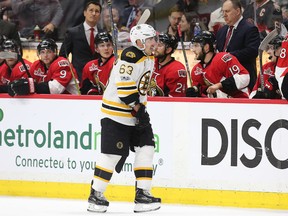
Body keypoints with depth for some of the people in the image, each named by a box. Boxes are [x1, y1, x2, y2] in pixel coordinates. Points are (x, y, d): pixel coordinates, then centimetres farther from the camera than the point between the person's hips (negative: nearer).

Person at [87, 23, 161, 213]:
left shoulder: (149, 59, 11)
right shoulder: (130, 56, -20)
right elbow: (124, 86, -25)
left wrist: (142, 110, 16)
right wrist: (137, 109, -21)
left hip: (136, 112, 9)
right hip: (116, 112, -9)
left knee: (146, 149, 1)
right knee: (112, 154, -8)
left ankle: (143, 194, 5)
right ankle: (95, 195, 3)